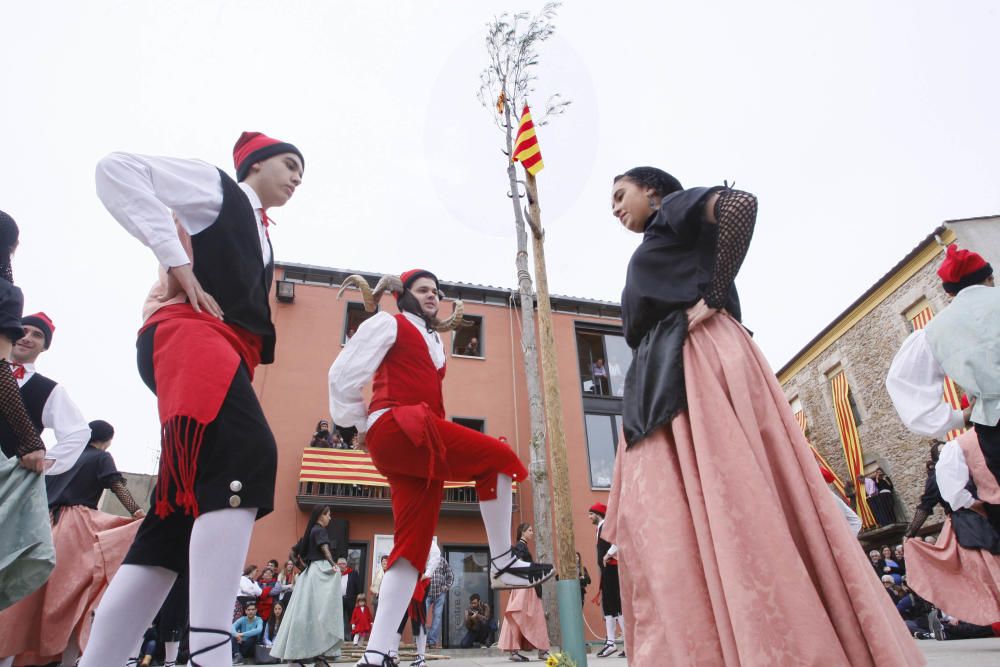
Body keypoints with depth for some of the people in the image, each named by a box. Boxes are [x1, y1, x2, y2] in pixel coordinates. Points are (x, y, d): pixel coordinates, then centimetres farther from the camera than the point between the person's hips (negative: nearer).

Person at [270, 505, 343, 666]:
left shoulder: (309, 533, 21)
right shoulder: (320, 530, -5)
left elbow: (293, 553, 25)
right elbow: (324, 548, -23)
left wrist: (302, 566, 18)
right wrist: (333, 564, -36)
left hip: (310, 572, 9)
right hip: (320, 571, -9)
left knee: (304, 611, 8)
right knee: (321, 610, -10)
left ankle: (292, 651, 10)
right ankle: (319, 652, -14)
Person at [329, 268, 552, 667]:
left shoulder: (434, 341, 29)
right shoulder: (387, 324, 6)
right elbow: (344, 375, 0)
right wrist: (360, 427, 7)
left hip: (418, 439, 8)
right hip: (397, 428, -8)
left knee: (413, 546, 0)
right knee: (498, 457, -12)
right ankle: (502, 564, -5)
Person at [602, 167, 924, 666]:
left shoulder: (675, 209, 11)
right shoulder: (651, 254, 34)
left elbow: (740, 204, -10)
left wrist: (713, 296, -11)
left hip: (697, 361, -9)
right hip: (659, 384, 9)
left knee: (726, 500, -15)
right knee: (659, 519, -2)